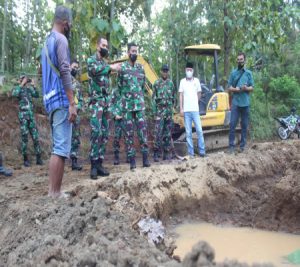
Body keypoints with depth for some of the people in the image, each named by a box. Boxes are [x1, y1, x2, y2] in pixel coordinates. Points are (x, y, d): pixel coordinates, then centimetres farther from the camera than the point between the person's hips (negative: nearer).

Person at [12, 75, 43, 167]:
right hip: (23, 115, -4)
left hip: (31, 115, 4)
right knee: (24, 137, -3)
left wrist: (33, 85, -4)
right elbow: (15, 94, -18)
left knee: (35, 136, 1)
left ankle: (38, 158, 5)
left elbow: (36, 95, 1)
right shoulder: (17, 88, 4)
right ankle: (25, 159, 3)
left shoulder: (29, 89, 14)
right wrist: (22, 84, -15)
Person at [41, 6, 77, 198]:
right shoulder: (60, 39, -7)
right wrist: (72, 103, -19)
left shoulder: (47, 41, 22)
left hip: (51, 100, 10)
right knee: (61, 148, -8)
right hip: (61, 100, -9)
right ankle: (56, 193, -6)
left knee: (57, 147, 12)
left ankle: (52, 190, 15)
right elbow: (64, 72, -17)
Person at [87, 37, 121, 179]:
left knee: (105, 133, 5)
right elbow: (95, 70, -22)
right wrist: (110, 67, -15)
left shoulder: (105, 63, 22)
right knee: (97, 131, -17)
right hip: (96, 100, -7)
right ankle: (94, 165, -15)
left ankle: (99, 163, 9)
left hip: (106, 101, 7)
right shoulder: (91, 60, 1)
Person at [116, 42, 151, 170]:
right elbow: (119, 87, 5)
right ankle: (132, 160, 6)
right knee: (129, 133, 1)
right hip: (127, 105, -2)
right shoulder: (122, 68, -1)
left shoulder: (141, 68, 10)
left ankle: (145, 158, 4)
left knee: (143, 130, -1)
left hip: (140, 104, 3)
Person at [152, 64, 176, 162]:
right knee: (158, 132, -10)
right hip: (160, 110, -4)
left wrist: (172, 107, 11)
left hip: (169, 110, 4)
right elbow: (154, 98, -1)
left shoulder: (171, 83, 10)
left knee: (168, 133, 6)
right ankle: (156, 153, -4)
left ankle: (166, 153, 12)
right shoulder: (157, 83, 0)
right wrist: (155, 111, -7)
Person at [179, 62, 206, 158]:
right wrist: (181, 108, -2)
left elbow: (199, 94, 16)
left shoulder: (196, 80, 6)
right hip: (186, 110, 0)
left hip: (195, 109, 0)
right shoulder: (182, 81, 5)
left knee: (199, 130, -2)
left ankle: (202, 151, 5)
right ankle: (190, 152, 6)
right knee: (188, 132, 2)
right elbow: (181, 95, 4)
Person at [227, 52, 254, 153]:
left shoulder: (249, 73, 7)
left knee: (244, 125, 5)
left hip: (245, 103, 1)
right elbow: (229, 88, 4)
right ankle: (231, 145, 1)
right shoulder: (233, 73, 7)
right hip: (235, 102, -1)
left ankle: (242, 145, 13)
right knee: (232, 124, -5)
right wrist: (237, 89, -15)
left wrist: (246, 88, -17)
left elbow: (252, 88, 5)